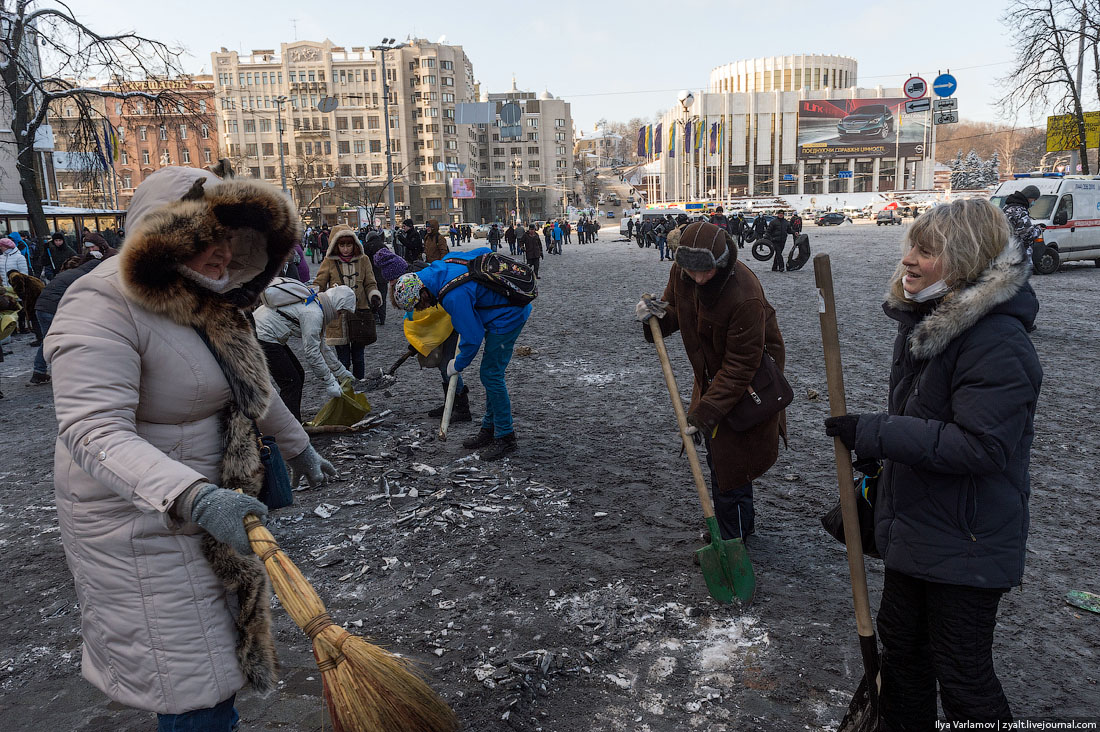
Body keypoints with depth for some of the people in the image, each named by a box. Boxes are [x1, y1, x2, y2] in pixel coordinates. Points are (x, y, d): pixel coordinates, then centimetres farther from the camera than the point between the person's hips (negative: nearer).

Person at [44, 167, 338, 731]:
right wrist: (193, 498, -46)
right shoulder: (104, 307, -23)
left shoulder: (208, 302, 5)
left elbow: (252, 387, 17)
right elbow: (93, 431, -33)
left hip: (206, 496, 8)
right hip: (140, 519, -8)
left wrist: (298, 447, 23)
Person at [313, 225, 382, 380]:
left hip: (360, 314, 1)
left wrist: (374, 296, -10)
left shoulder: (363, 260, 6)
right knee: (343, 359, 0)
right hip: (337, 316, -1)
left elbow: (370, 283, 9)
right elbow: (318, 284, 6)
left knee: (358, 358, 9)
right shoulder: (329, 261, 3)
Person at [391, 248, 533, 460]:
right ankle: (489, 429, 24)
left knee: (491, 375, -8)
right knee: (491, 374, 15)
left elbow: (472, 337, -22)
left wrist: (458, 365, -5)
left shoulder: (453, 297, -29)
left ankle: (505, 437, 1)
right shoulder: (443, 265, 0)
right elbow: (485, 251, 13)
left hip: (507, 316, -11)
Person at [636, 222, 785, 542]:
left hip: (745, 380, -8)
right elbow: (676, 309, 6)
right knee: (715, 448, 20)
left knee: (728, 458, -5)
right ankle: (741, 520, 41)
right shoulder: (681, 272, -14)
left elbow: (741, 364, -31)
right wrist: (659, 317, -18)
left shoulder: (745, 296, -36)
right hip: (712, 373, 8)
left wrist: (708, 408, -33)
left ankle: (734, 538, 13)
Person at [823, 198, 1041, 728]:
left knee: (962, 671, 8)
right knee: (900, 639, 25)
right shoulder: (923, 319, 5)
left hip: (966, 543, -9)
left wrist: (872, 433, -28)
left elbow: (981, 445, -30)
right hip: (914, 525, 9)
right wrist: (882, 471, 23)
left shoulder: (998, 342, -25)